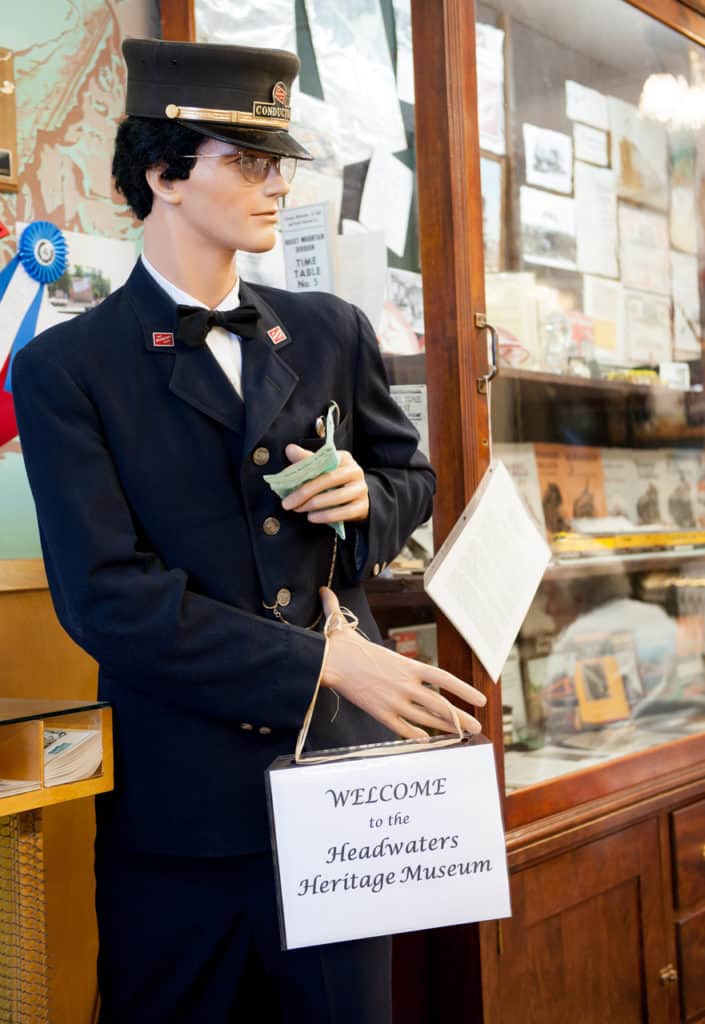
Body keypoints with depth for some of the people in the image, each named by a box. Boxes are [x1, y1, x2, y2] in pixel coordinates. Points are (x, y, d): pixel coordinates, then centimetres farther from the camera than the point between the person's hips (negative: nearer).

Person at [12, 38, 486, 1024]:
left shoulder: (330, 332, 7)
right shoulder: (65, 368, -6)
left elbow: (412, 476, 19)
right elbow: (106, 595, -14)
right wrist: (325, 662, -18)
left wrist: (366, 497, -7)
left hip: (344, 764, 4)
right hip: (181, 798, -3)